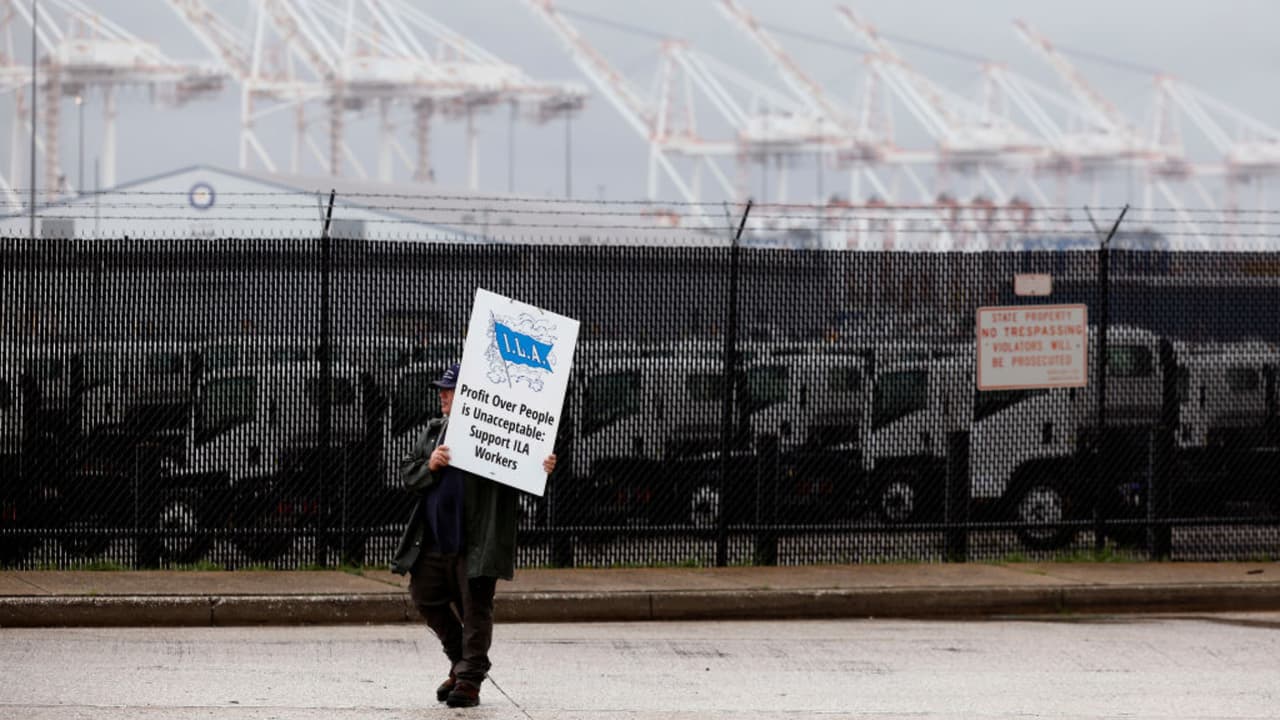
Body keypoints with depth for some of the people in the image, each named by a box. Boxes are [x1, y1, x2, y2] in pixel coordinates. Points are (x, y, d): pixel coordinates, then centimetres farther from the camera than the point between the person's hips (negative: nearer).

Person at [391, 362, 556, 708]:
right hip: (435, 540, 7)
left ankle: (470, 680, 7)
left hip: (475, 543, -7)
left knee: (475, 608, -1)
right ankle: (461, 663, 29)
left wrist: (544, 468, -34)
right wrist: (429, 466, -10)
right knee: (425, 597, 12)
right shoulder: (433, 432, 13)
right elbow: (406, 474, 11)